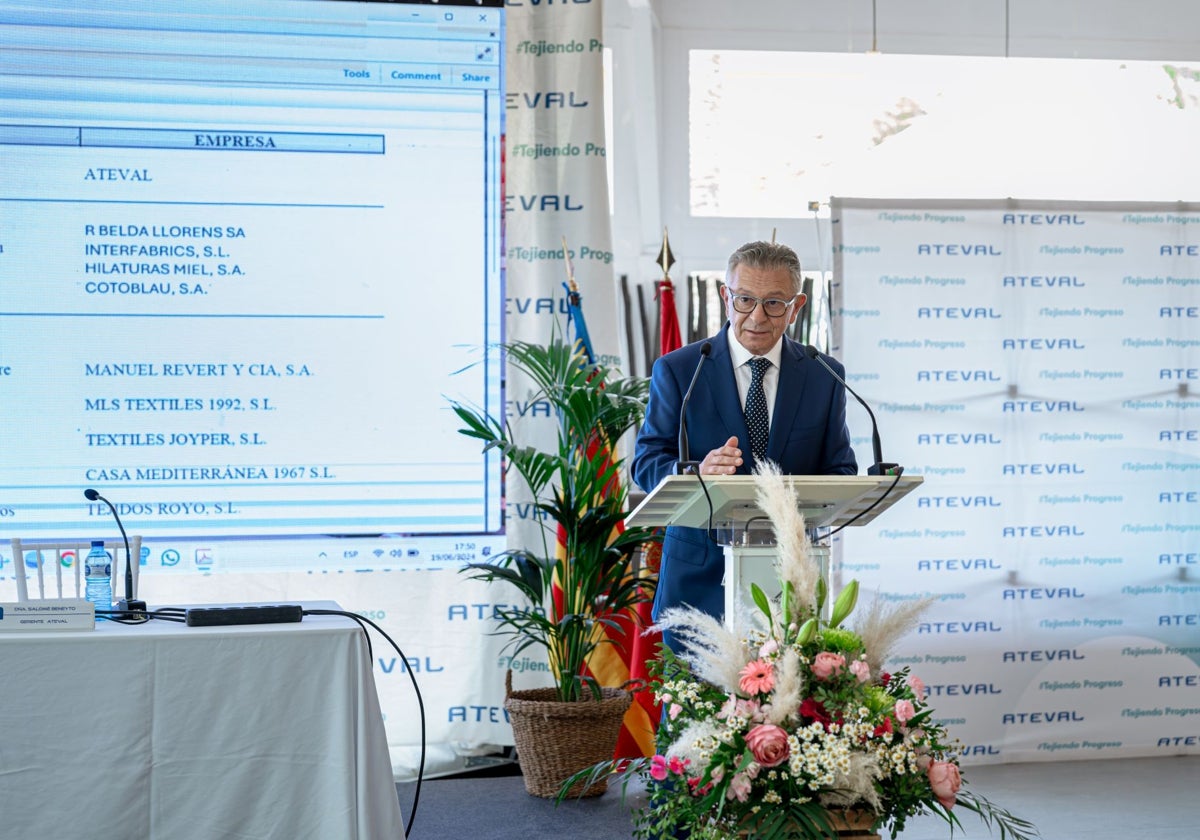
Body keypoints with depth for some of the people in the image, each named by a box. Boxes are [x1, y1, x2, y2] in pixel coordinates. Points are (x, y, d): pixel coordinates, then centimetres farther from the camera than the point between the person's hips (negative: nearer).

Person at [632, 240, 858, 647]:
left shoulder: (824, 376, 7)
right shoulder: (677, 370, 1)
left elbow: (840, 472, 6)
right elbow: (646, 462, -2)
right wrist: (696, 472, -24)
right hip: (700, 578, -1)